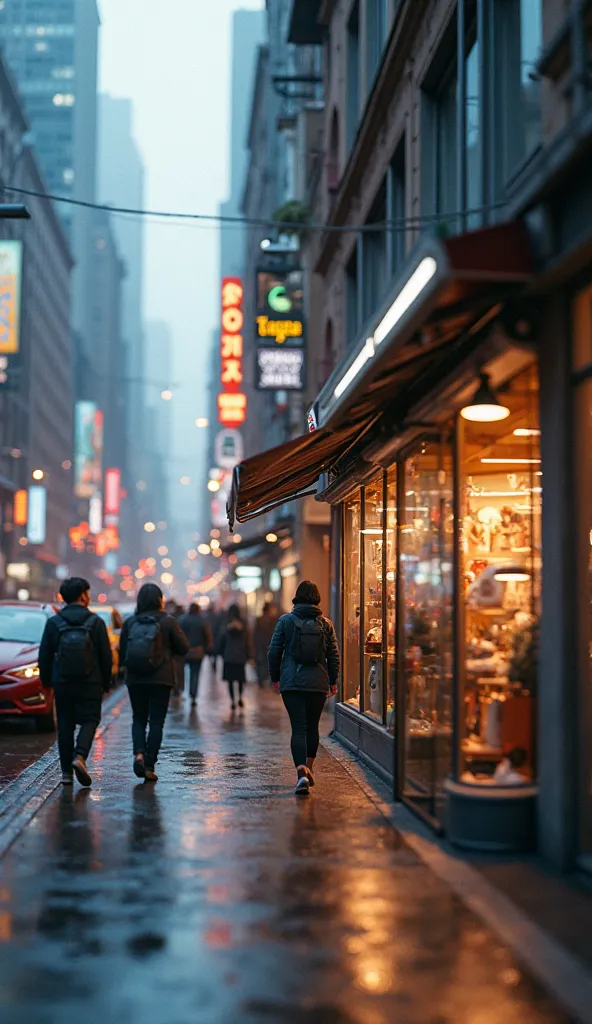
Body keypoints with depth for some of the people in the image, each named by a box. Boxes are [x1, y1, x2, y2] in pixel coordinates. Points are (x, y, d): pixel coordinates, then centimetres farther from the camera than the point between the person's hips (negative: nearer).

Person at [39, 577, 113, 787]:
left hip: (62, 683, 2)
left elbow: (44, 656, 3)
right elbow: (106, 656, -1)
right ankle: (80, 756, -16)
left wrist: (46, 680, 16)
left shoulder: (53, 622, 0)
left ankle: (66, 772, 9)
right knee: (89, 721, 8)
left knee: (65, 725, 9)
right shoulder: (96, 622, -3)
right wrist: (106, 682, 10)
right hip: (90, 683, -2)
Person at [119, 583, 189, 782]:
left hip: (135, 679, 2)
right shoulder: (168, 621, -6)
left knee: (138, 719, 15)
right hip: (161, 679, -2)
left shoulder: (129, 623, 0)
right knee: (156, 721, 5)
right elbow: (183, 648, -2)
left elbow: (122, 652, 4)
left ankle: (139, 753, -9)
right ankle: (149, 766, 2)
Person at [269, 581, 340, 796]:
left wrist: (275, 678, 12)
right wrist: (333, 681, 16)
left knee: (298, 728, -5)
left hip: (291, 682, -2)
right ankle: (309, 769, 27)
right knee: (313, 726, 17)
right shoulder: (325, 623, 3)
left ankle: (302, 772, -23)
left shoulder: (286, 620, -2)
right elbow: (333, 654, 5)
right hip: (318, 683, 2)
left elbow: (274, 651, 0)